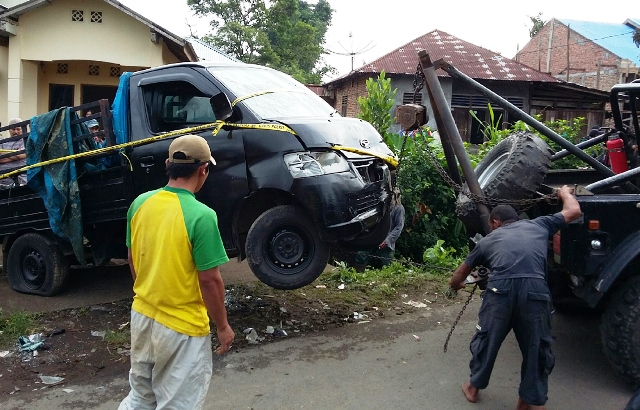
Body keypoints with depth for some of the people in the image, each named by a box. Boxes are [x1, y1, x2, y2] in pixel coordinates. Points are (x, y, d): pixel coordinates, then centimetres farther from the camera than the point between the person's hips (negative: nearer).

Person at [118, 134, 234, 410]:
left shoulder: (141, 203, -3)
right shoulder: (201, 216, -23)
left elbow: (132, 261, 8)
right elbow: (209, 280, -19)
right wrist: (222, 326, -6)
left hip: (141, 316, 7)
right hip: (181, 327, -6)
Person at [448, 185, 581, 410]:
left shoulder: (488, 240, 27)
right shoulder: (539, 224, 26)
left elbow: (462, 271, 36)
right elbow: (573, 211, 35)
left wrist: (455, 284, 59)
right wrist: (565, 193, 56)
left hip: (500, 290, 1)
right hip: (535, 290, 0)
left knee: (487, 340, 21)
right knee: (537, 347, 18)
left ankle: (474, 387, 38)